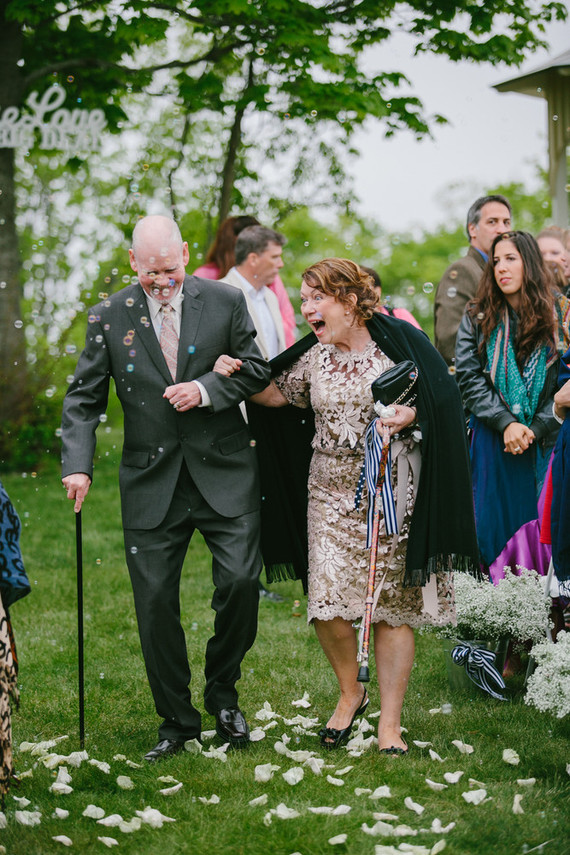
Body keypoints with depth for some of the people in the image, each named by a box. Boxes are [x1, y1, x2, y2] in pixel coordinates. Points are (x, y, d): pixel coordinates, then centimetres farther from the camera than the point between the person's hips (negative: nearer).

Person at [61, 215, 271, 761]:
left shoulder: (225, 301, 1)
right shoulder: (109, 317, 1)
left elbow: (256, 369, 7)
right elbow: (83, 398, 4)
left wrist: (207, 388, -12)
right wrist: (77, 464, -10)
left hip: (224, 473, -1)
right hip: (152, 480, 1)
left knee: (240, 581, -11)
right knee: (154, 600, 1)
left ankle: (222, 693, 16)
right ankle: (176, 720, 17)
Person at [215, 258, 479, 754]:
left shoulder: (397, 342, -5)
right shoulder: (314, 356, 7)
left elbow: (439, 400, -2)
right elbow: (277, 394, 19)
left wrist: (408, 415, -21)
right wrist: (239, 377, 3)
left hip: (391, 491, -3)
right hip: (330, 491, 3)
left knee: (392, 606, 2)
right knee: (327, 605, -6)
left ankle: (390, 722, 12)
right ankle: (351, 692, 22)